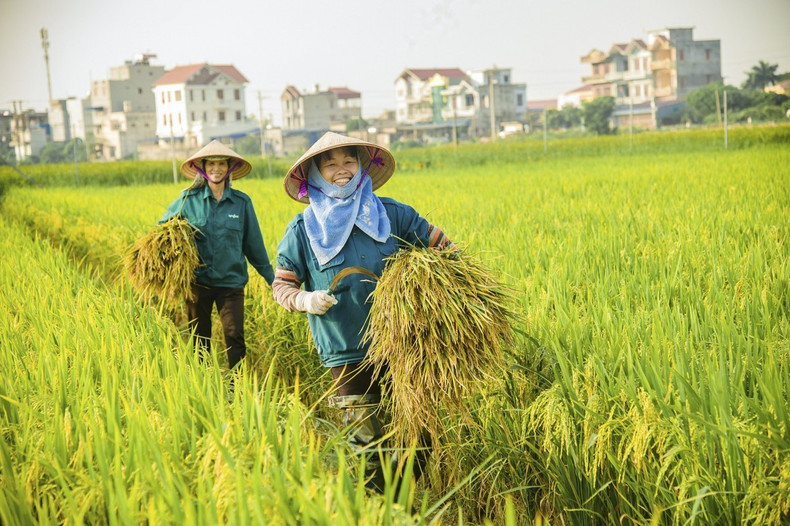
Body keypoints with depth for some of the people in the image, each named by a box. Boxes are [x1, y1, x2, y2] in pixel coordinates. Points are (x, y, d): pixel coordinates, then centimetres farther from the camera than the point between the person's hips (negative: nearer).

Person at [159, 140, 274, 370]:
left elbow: (254, 244, 9)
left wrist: (271, 278, 12)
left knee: (235, 337, -10)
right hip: (198, 281, 1)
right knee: (199, 340, 9)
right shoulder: (188, 200, 1)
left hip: (231, 282, -1)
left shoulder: (242, 202, 2)